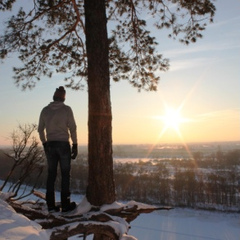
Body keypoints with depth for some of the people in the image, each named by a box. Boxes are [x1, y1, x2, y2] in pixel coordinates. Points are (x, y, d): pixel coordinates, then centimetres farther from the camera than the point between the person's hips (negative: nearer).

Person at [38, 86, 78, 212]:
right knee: (65, 174, 3)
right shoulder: (67, 109, -5)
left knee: (51, 175, 8)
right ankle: (65, 204, 7)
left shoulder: (45, 110, 6)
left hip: (50, 145, 4)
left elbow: (41, 129, 9)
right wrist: (75, 145, -3)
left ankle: (51, 205, 12)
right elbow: (72, 128, -8)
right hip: (63, 144, -3)